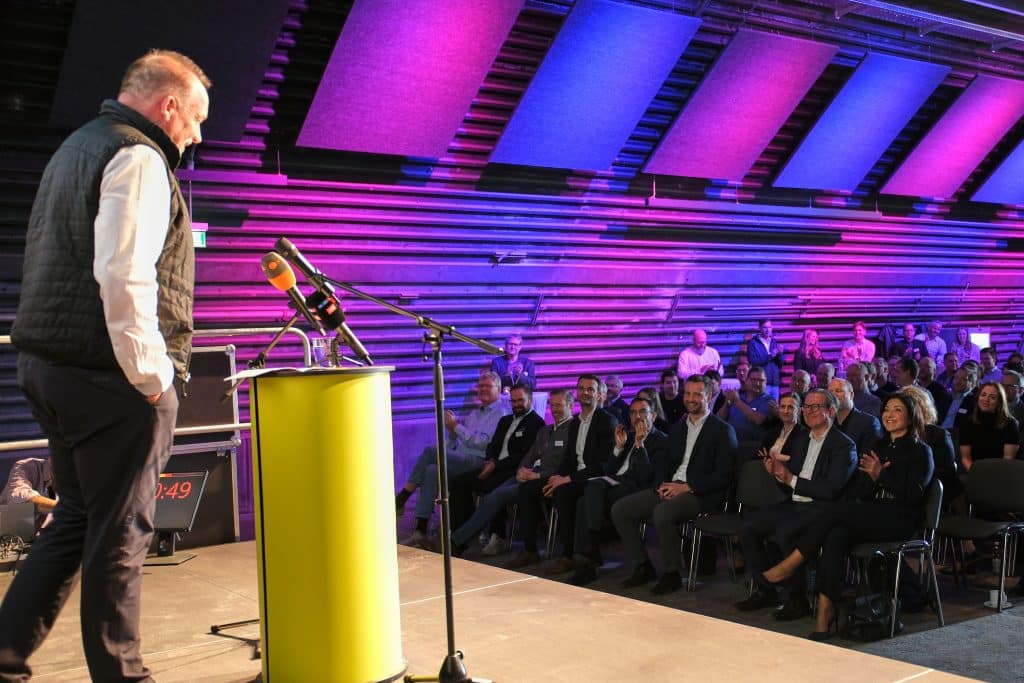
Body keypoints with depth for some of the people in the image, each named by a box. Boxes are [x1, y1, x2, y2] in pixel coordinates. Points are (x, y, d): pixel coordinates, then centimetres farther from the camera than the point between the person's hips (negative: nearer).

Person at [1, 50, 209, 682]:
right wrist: (150, 375, -18)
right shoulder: (138, 158, -12)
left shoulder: (75, 148, 20)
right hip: (110, 377, -9)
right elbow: (123, 275, -24)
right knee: (120, 533, 1)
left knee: (78, 518, 17)